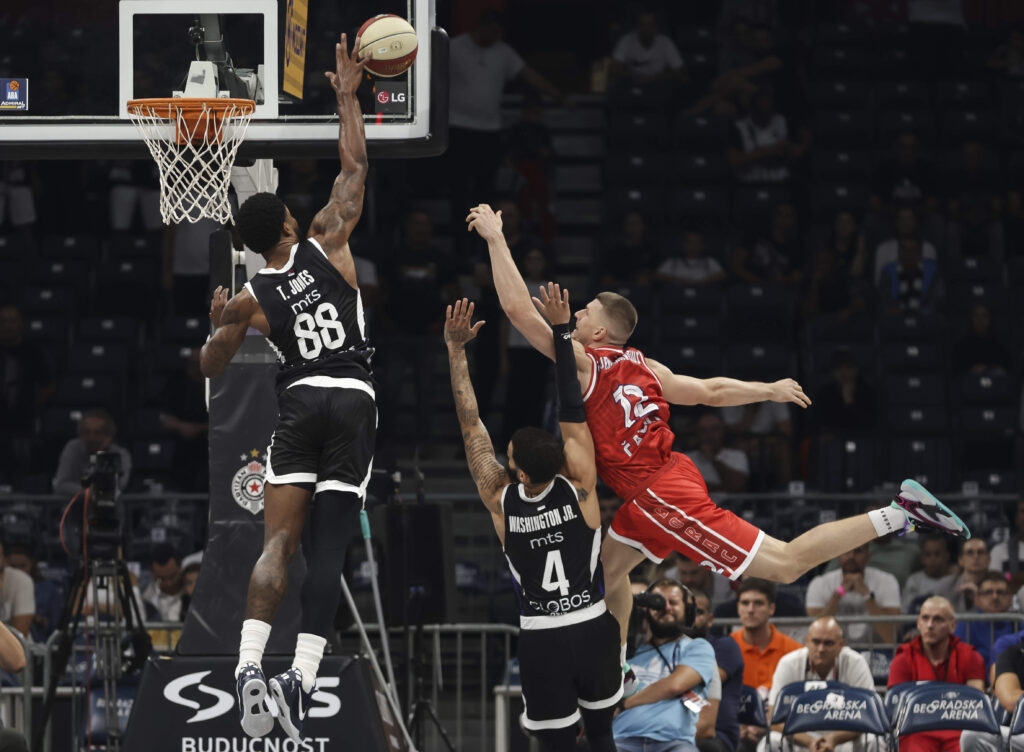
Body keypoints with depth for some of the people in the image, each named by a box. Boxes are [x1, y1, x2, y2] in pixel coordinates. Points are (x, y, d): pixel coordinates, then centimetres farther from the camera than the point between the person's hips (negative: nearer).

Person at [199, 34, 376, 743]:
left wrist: (217, 324, 33)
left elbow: (210, 367, 16)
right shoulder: (325, 245, 2)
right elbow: (355, 168, 9)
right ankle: (302, 676, -17)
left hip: (299, 403, 0)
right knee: (329, 547, -5)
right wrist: (348, 97, 16)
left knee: (279, 543, -3)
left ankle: (249, 665, -23)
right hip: (354, 399, 0)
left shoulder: (250, 299, 5)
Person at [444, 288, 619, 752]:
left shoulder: (500, 499, -10)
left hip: (542, 640, -1)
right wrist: (560, 332, -6)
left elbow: (471, 425, -3)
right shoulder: (579, 485, -10)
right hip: (594, 628, 1)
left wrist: (456, 348, 1)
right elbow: (573, 412, -8)